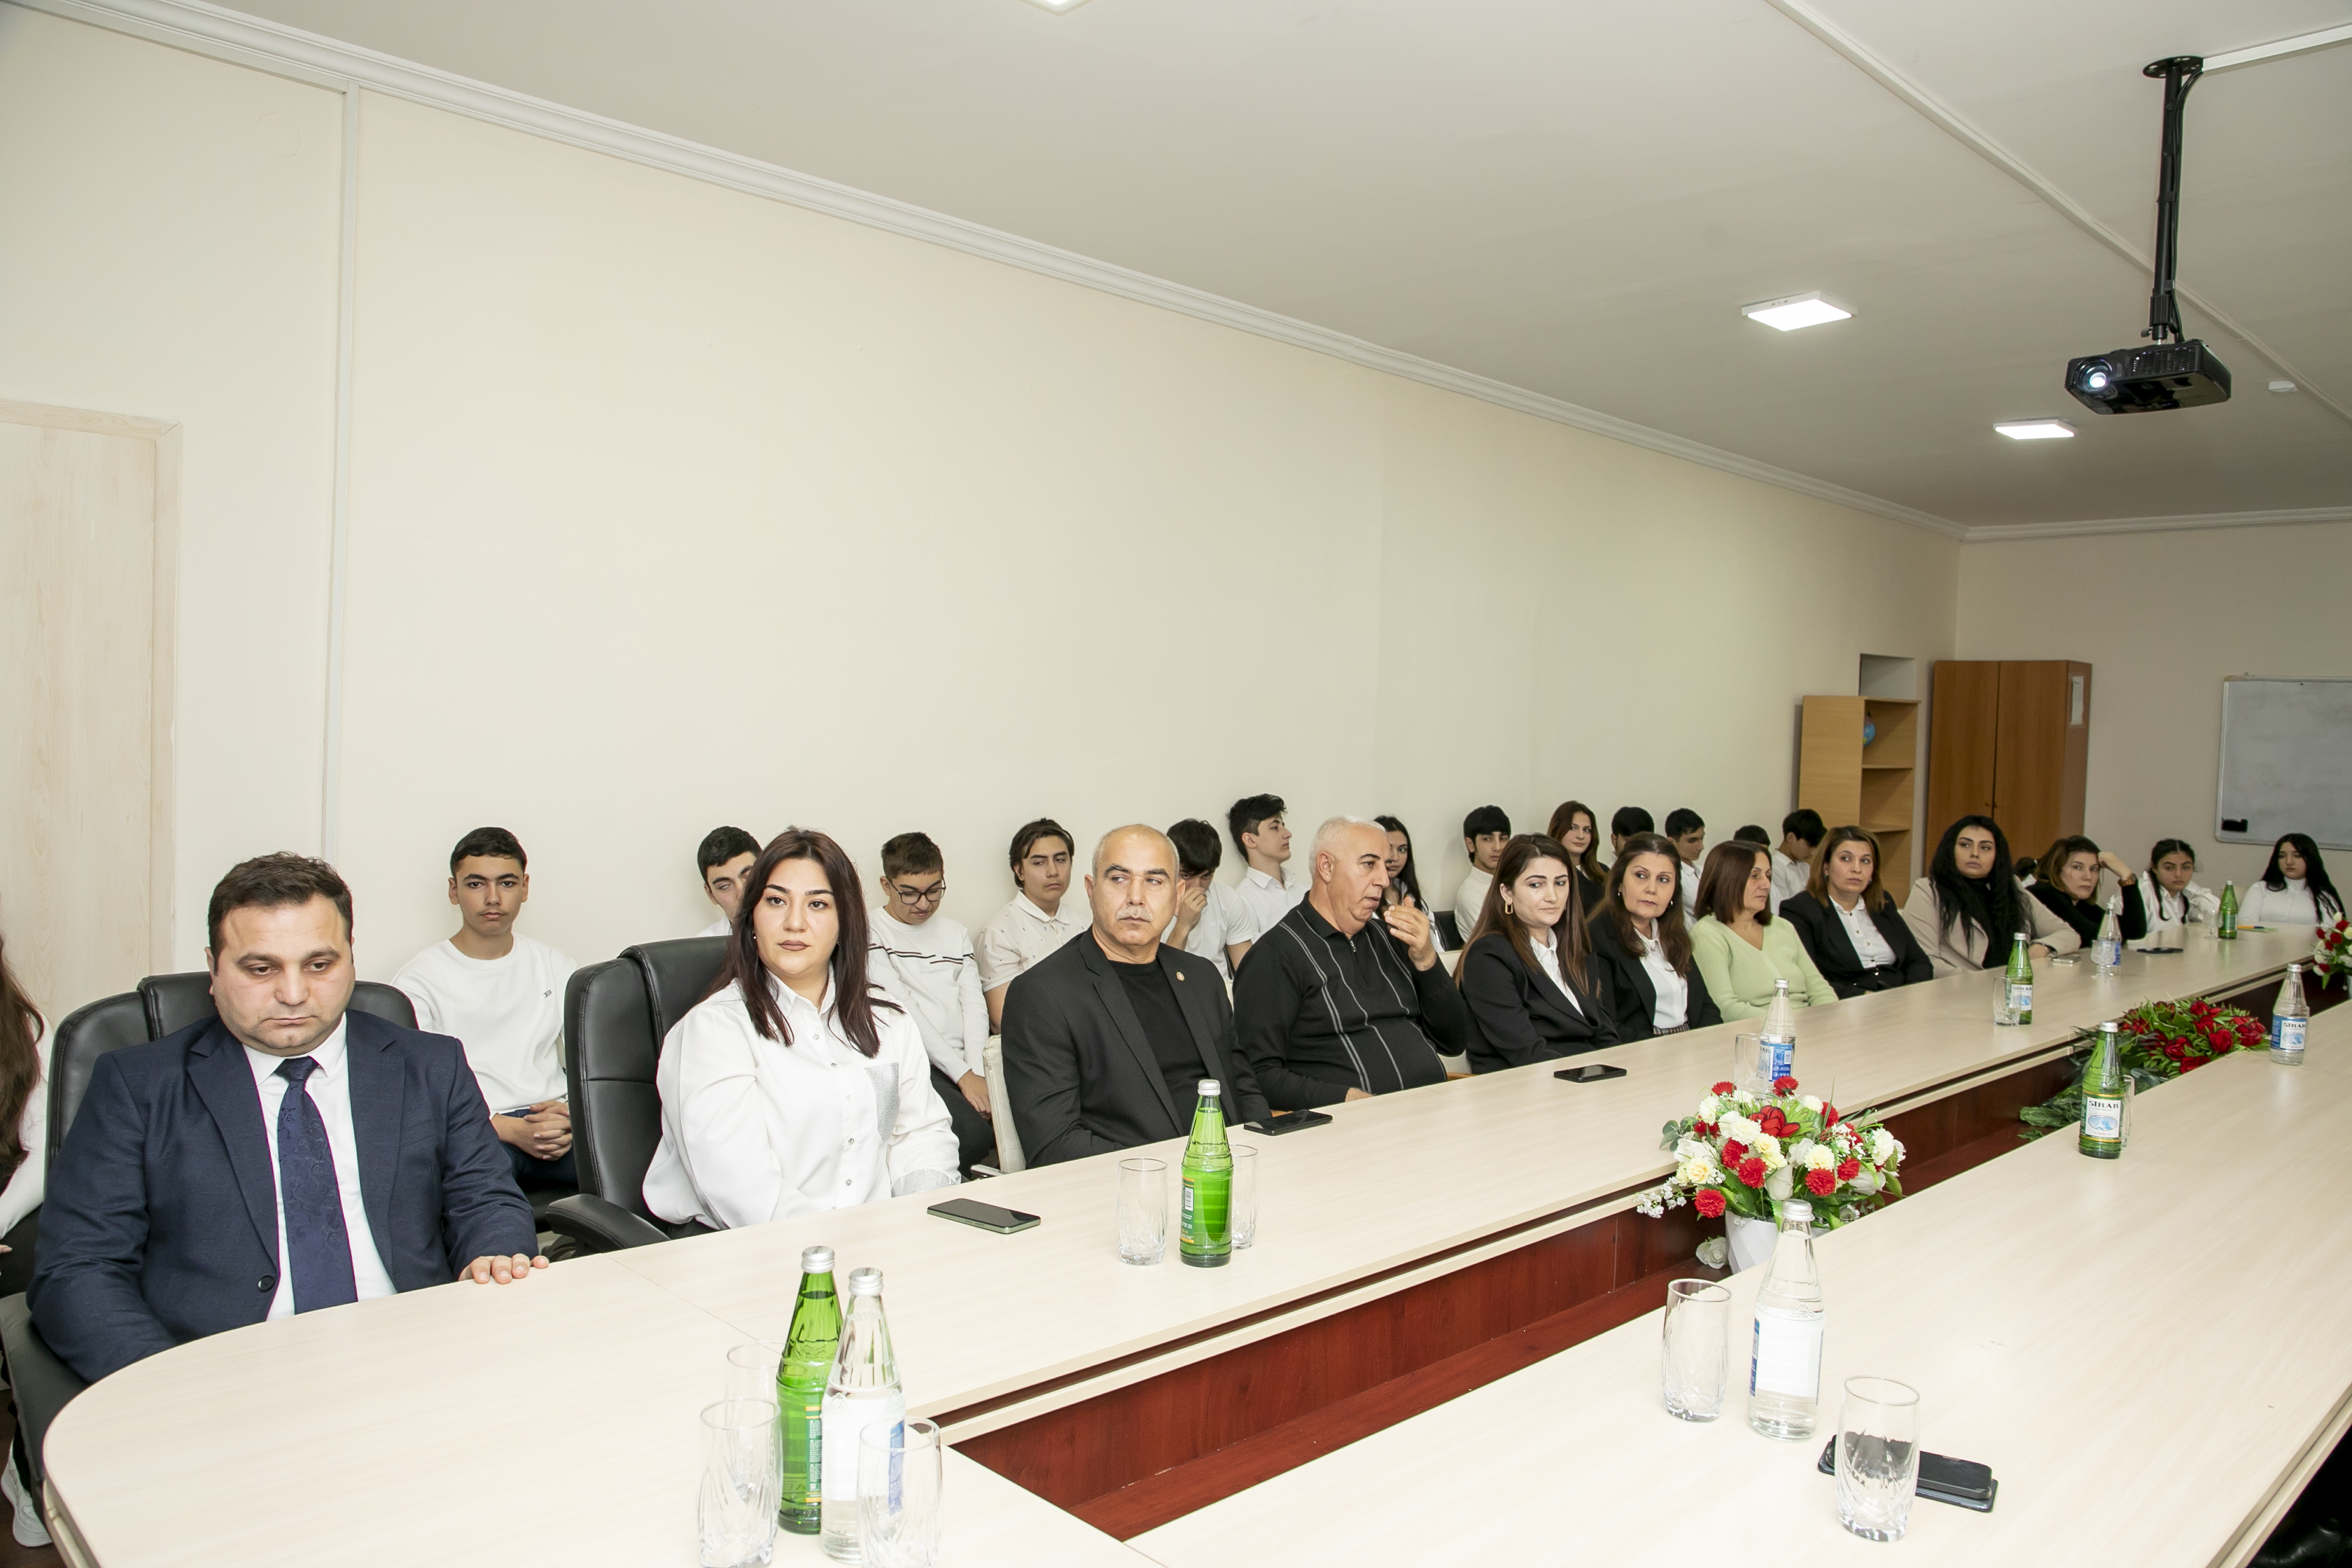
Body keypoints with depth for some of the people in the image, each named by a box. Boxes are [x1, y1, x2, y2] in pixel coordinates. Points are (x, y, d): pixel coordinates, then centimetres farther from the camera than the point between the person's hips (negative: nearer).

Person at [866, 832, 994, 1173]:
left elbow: (973, 1003, 11)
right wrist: (962, 1074, -12)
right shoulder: (870, 932, 1)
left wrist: (977, 1073, -7)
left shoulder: (955, 932, 20)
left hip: (967, 1064, 5)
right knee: (973, 1135, -30)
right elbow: (902, 1011, -8)